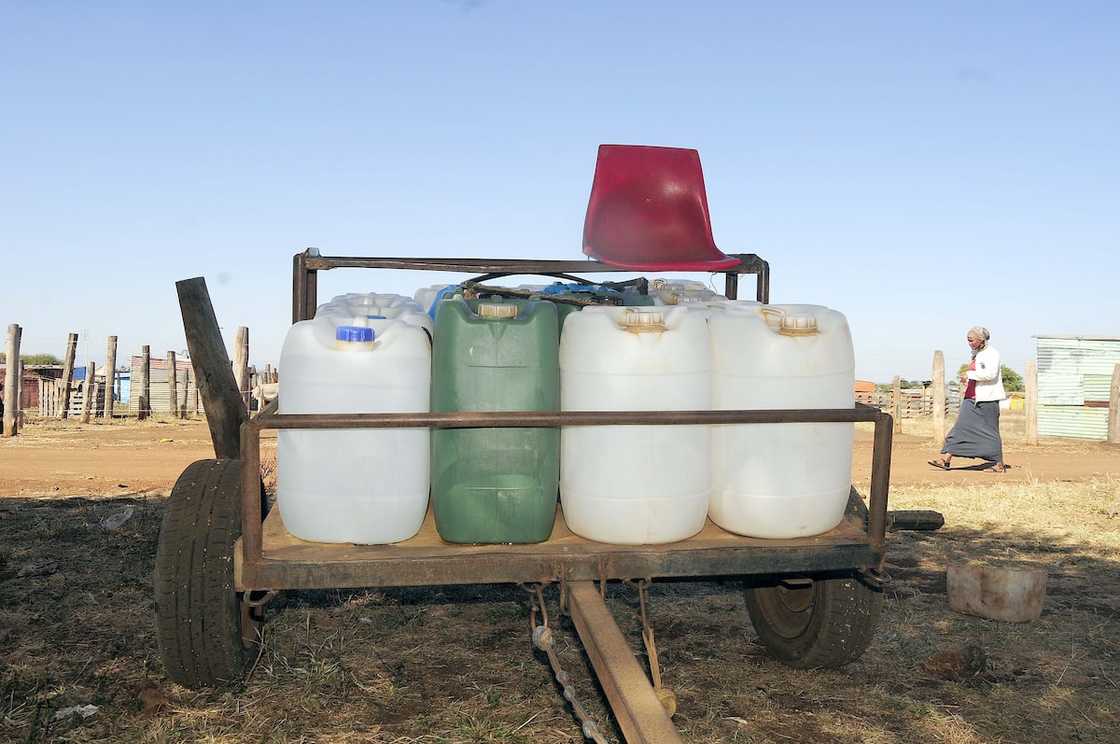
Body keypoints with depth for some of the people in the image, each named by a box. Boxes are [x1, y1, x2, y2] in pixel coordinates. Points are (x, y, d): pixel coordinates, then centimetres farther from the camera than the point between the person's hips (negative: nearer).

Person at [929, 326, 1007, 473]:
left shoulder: (992, 354, -9)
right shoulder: (976, 355, 16)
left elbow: (991, 374, -23)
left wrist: (970, 374, -19)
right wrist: (967, 380, 11)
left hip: (987, 399, -8)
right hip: (971, 398, 8)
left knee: (990, 431, 0)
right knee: (961, 427, 1)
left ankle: (1000, 464, 12)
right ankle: (946, 459, -3)